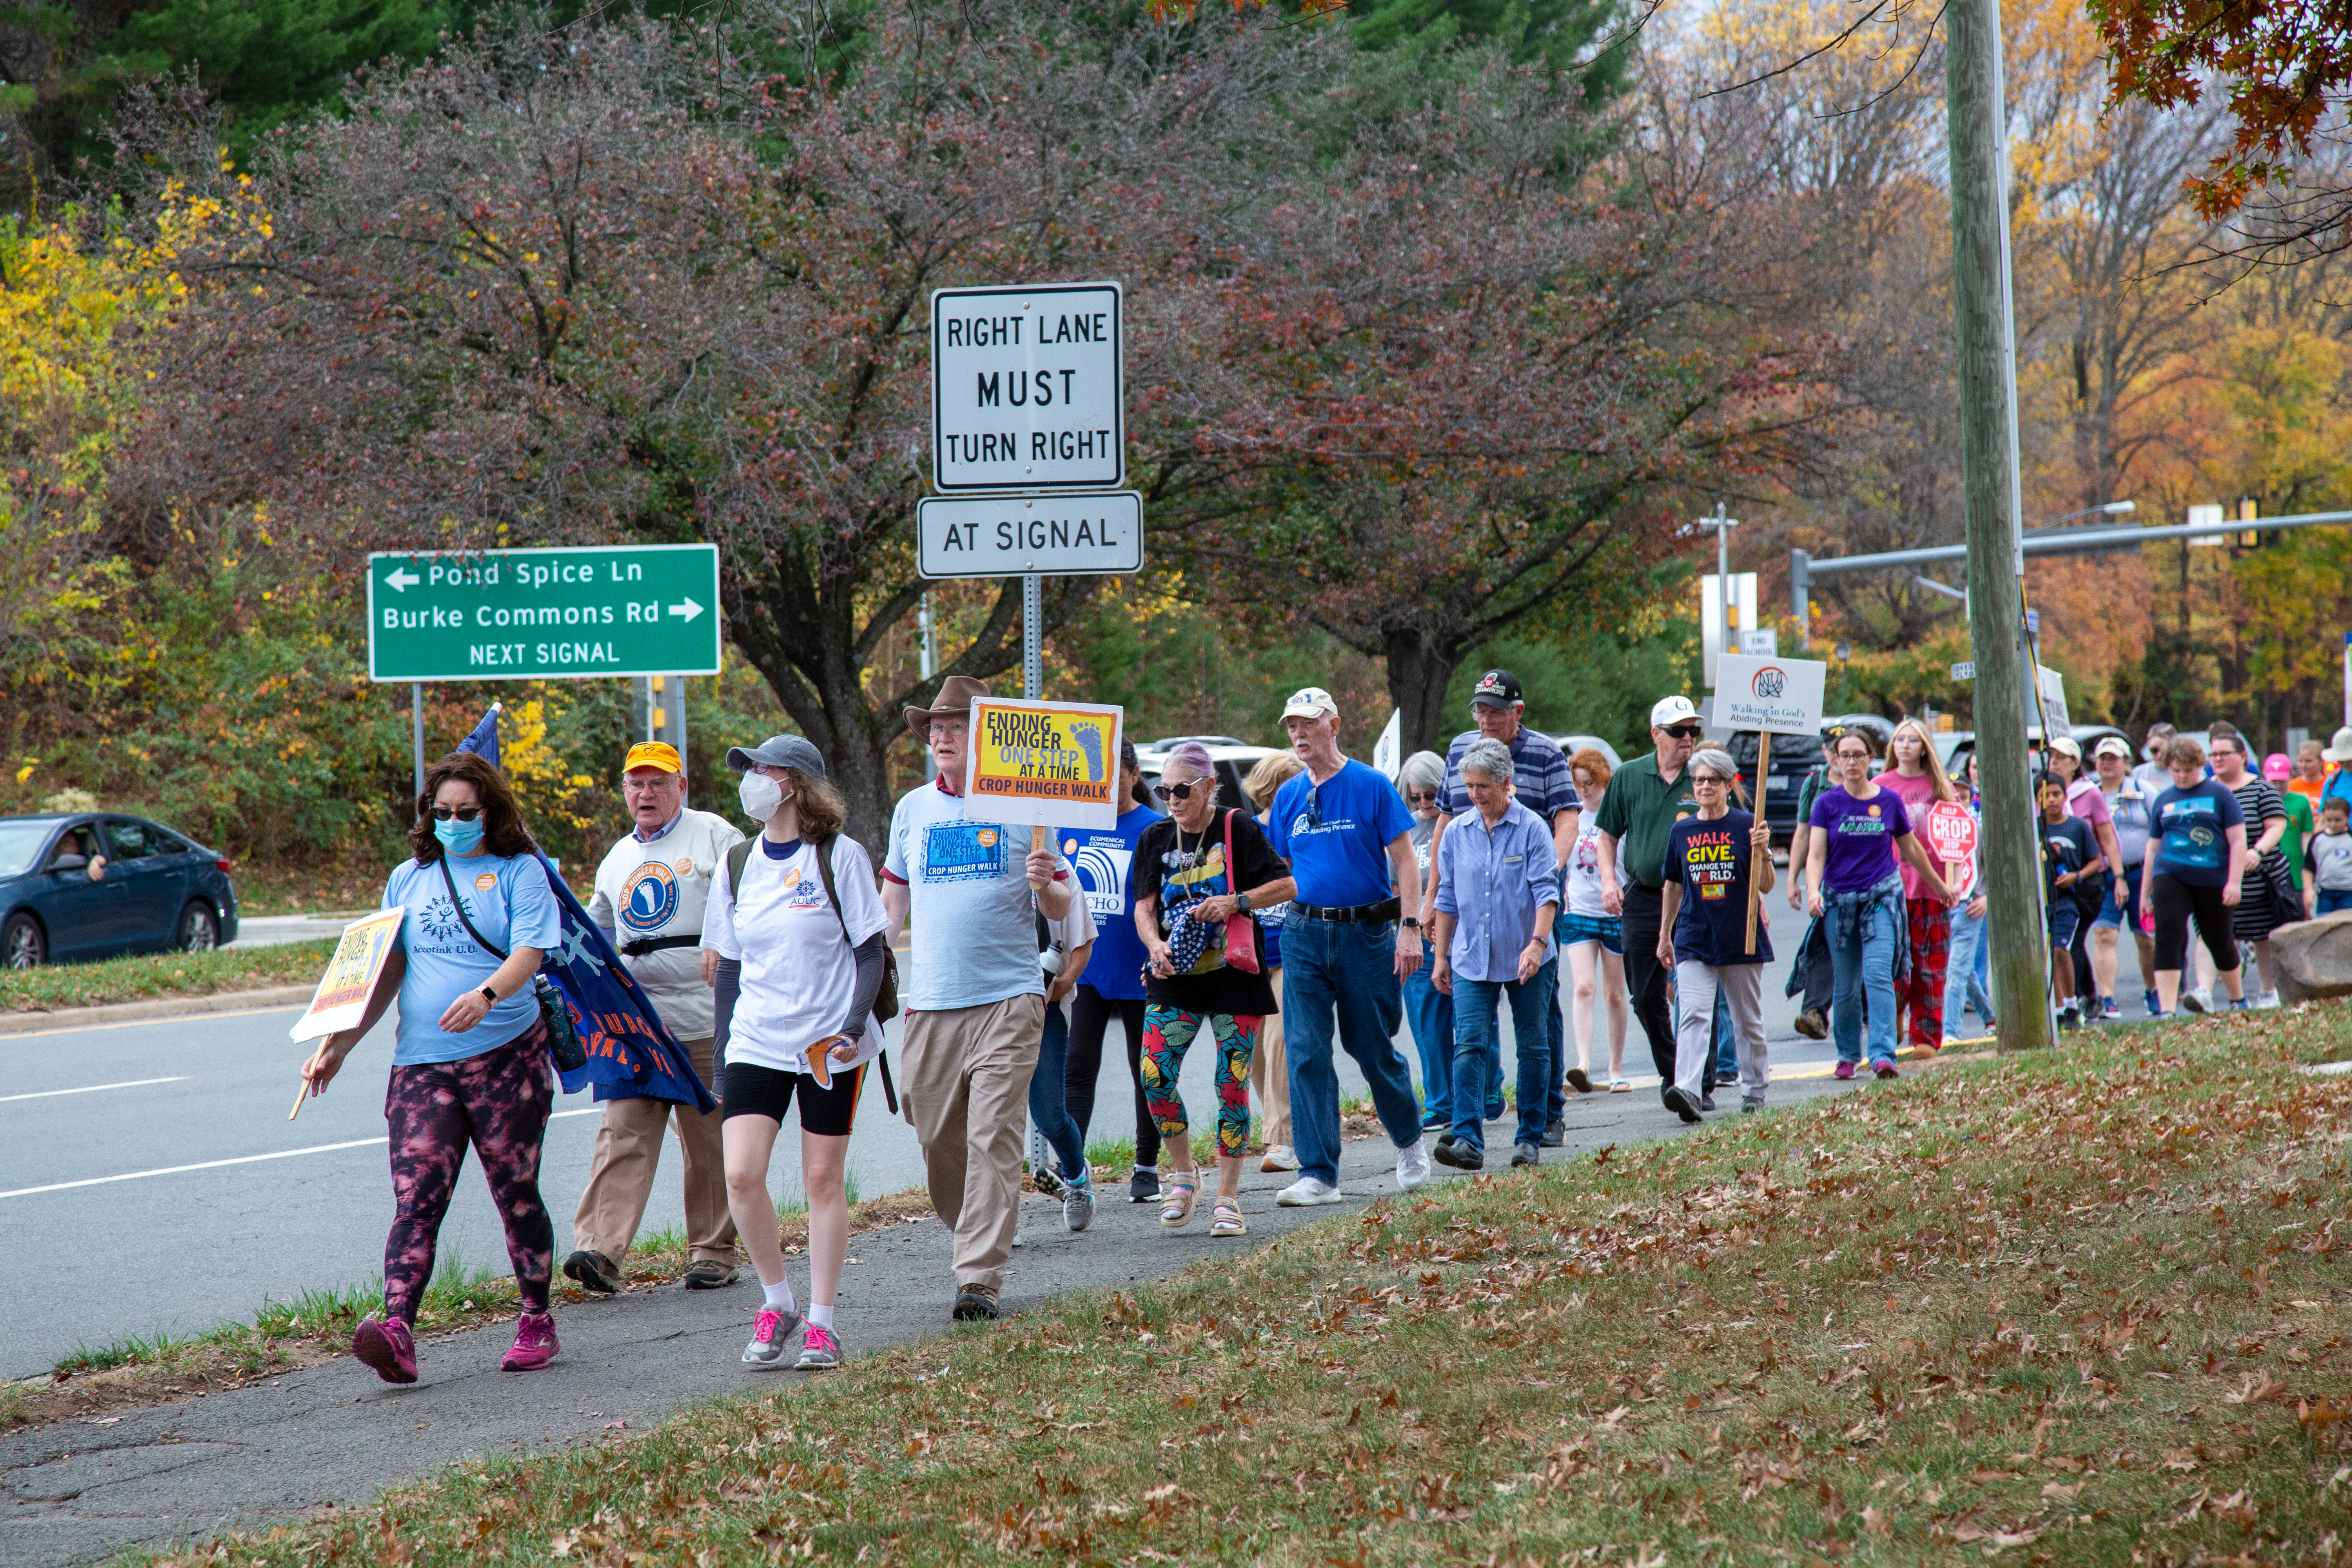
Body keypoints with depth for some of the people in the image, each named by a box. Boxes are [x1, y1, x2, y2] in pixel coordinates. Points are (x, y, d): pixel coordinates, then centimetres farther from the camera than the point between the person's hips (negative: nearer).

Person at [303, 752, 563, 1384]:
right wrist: (338, 1045, 9)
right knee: (415, 1197, -10)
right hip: (422, 1063, 3)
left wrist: (486, 995, -32)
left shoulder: (519, 872, 2)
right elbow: (386, 973, 16)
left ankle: (537, 1322, 20)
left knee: (516, 1192, 5)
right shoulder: (408, 879, 14)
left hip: (506, 1054, -3)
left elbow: (527, 954, -12)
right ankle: (396, 1332, -23)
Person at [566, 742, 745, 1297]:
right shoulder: (618, 859, 20)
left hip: (704, 1019, -4)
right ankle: (601, 1250, -17)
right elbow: (595, 933, 30)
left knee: (710, 1140, 2)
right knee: (623, 1133, -8)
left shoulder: (715, 838, 2)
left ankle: (714, 1251, 13)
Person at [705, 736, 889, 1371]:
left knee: (823, 1180, 2)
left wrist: (856, 1022, -18)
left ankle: (822, 1321, 12)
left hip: (830, 1046, -3)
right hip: (756, 1044, 3)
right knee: (741, 1176, -10)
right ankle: (776, 1302, 9)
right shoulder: (738, 864, 8)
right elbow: (726, 963, 14)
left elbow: (872, 951, -3)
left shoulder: (840, 856, -5)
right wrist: (721, 1054, 10)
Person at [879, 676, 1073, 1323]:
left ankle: (980, 1278, -13)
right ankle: (973, 1239, 27)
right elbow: (892, 902, 21)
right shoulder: (912, 810, 12)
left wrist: (1046, 884, -15)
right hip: (930, 1002, 4)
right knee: (937, 1139, 5)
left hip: (1007, 997, -4)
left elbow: (1063, 908, 7)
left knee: (994, 1140, -11)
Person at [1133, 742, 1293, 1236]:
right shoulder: (1156, 838, 6)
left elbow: (1287, 886, -3)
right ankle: (1183, 1175, 12)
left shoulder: (1238, 829, -4)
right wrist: (1156, 945, -15)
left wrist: (1236, 903, -17)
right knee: (1154, 1075, -10)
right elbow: (1145, 905, 5)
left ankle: (1227, 1198, 7)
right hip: (1175, 975, 3)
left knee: (1232, 1085, -2)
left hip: (1233, 974, -3)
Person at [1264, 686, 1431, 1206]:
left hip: (1367, 933, -4)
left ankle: (1409, 1140, 32)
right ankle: (1318, 1174, -4)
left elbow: (1405, 861, -5)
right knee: (1307, 1053, -5)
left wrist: (1410, 927, -13)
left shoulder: (1371, 787, -4)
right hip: (1305, 934, 4)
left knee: (1373, 1048, 6)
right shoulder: (1289, 796, 9)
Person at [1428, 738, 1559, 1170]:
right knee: (1470, 1045, -10)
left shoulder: (1532, 829, -5)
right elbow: (1448, 899, 13)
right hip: (1472, 960, 2)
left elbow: (1546, 891, -10)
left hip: (1527, 961, -2)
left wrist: (1537, 943, -23)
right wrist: (1441, 956, 12)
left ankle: (1530, 1138, 16)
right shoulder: (1457, 833, 6)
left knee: (1532, 1048, 7)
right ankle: (1468, 1139, -17)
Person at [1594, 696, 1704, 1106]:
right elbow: (1609, 836, 15)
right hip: (1642, 900, 3)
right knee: (1646, 997, 8)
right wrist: (1609, 881, 0)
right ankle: (1670, 1073, 26)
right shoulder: (1628, 777, 7)